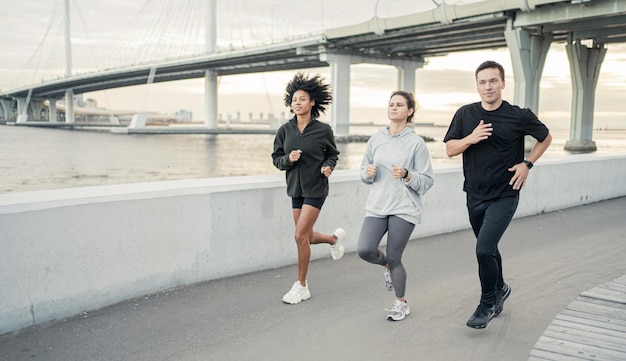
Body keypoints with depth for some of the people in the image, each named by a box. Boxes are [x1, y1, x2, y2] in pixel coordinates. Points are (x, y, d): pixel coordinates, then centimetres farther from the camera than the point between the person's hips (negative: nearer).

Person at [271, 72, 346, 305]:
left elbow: (333, 154, 7)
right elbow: (276, 158, 5)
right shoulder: (285, 130, -1)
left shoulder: (323, 130, -8)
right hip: (295, 188, 5)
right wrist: (288, 159, -16)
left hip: (316, 189, -5)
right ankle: (335, 238, 45)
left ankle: (302, 286, 7)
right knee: (307, 237, 12)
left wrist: (328, 166, -13)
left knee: (300, 236, -10)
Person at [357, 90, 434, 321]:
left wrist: (407, 175, -20)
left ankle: (401, 303, 26)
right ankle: (387, 265, 25)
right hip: (377, 206, 4)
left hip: (404, 209, -4)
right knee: (364, 250, -12)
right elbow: (364, 174, 15)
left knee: (394, 259, 1)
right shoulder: (376, 140, 7)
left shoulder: (416, 143, -4)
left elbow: (427, 181, -3)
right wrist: (369, 173, -7)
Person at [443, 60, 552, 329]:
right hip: (474, 196, 4)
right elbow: (450, 149, 1)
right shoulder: (465, 114, -1)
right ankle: (500, 289, 45)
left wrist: (527, 163, -5)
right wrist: (471, 139, -18)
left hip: (504, 196, -4)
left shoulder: (519, 116, -8)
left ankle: (487, 304, 7)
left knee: (484, 249, -15)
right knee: (488, 249, 19)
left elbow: (546, 138, 9)